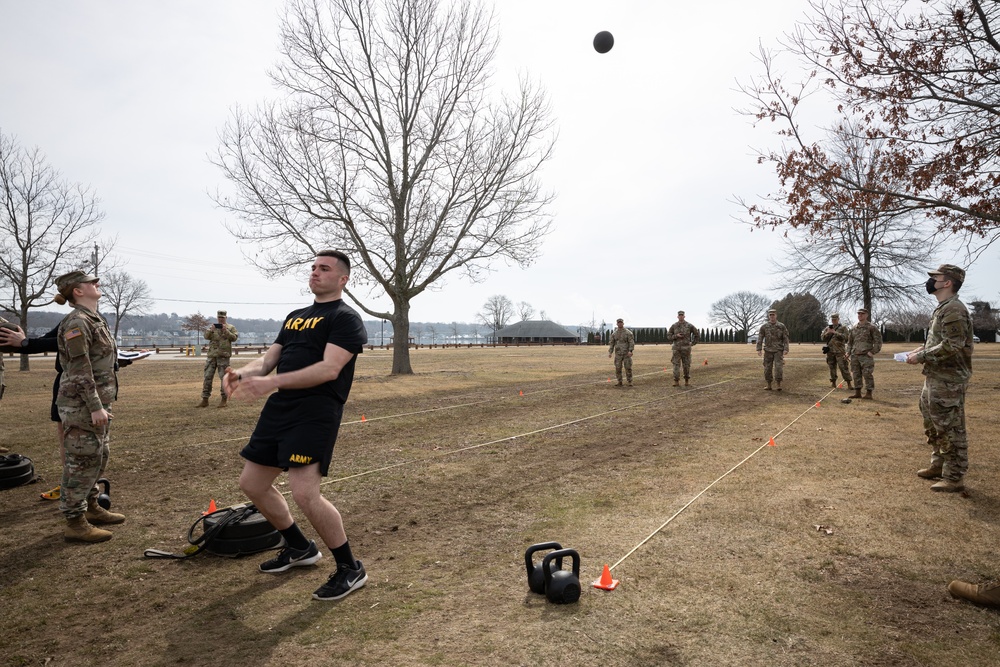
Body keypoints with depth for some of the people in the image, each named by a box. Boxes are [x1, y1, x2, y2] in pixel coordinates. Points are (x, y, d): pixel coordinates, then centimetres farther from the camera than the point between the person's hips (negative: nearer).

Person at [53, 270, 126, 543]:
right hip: (82, 405, -10)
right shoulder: (77, 322, -16)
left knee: (99, 457, 18)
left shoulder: (95, 320, 14)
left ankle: (91, 508, 32)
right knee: (82, 461, -2)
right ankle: (75, 524, 7)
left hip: (98, 401, 10)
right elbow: (80, 370, -20)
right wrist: (95, 407, -21)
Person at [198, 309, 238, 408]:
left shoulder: (231, 327, 6)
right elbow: (206, 336, 4)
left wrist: (226, 331, -15)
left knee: (224, 378, -1)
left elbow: (234, 337, -6)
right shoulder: (212, 326, 16)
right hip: (211, 355, 4)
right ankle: (205, 400, 8)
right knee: (208, 377, 3)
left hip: (223, 356, -3)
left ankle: (224, 399, 6)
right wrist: (211, 330, -13)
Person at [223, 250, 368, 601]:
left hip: (317, 411, -9)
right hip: (280, 408, 9)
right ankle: (300, 548, 34)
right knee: (252, 483, 14)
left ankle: (350, 569, 3)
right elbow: (270, 358, 16)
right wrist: (242, 373, -7)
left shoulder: (345, 318, -6)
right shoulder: (295, 317, 21)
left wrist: (272, 382, -27)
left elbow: (329, 369, -19)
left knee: (305, 493, -19)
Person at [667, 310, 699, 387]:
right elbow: (668, 336, 3)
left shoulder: (689, 325, 0)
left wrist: (693, 343, 7)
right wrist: (676, 336, -14)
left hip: (686, 348, 0)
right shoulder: (673, 326, 2)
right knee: (676, 365, -6)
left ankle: (686, 381, 17)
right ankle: (676, 382, -5)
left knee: (686, 365, 4)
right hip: (676, 348, 0)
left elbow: (696, 333, 12)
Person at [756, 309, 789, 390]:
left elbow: (785, 338, -2)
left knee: (778, 367, -12)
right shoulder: (764, 326, 2)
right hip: (768, 350, 2)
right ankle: (769, 385, 12)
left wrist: (786, 349, -12)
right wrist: (759, 349, -8)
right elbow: (760, 338, 0)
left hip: (778, 350, -2)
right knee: (768, 368, 2)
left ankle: (779, 385, -3)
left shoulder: (782, 326, 0)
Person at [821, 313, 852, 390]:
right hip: (830, 351, 4)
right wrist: (828, 332, -9)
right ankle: (833, 382, 18)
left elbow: (846, 337, -11)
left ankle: (849, 384, -7)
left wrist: (835, 332, -14)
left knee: (844, 367, -9)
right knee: (832, 367, 9)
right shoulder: (827, 328, 14)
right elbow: (823, 338, 8)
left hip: (840, 351, -4)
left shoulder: (843, 328, 3)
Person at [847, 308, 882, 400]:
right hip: (855, 355, 5)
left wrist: (873, 352, -10)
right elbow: (850, 341, 22)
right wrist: (848, 352, 11)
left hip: (866, 355, -5)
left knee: (867, 375, -6)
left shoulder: (871, 327, -2)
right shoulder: (853, 328, 14)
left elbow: (878, 340, -3)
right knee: (856, 374, 8)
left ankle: (869, 393, -1)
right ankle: (857, 392, 14)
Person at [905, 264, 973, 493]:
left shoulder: (954, 309, -17)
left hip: (948, 381, -10)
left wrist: (921, 357, -18)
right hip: (935, 377, 10)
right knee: (932, 425, 19)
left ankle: (955, 478, 7)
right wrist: (922, 349, 8)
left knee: (950, 429, -2)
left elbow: (952, 346, -24)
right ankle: (938, 466, 32)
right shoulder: (942, 309, 14)